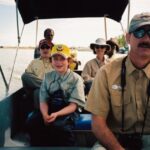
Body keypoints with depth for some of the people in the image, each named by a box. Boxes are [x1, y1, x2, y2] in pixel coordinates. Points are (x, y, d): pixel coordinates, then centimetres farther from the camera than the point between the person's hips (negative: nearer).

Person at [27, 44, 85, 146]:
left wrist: (56, 114, -22)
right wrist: (45, 115, -16)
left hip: (68, 112, -3)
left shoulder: (76, 79, -1)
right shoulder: (48, 77, 11)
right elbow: (43, 100, 5)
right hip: (50, 111, 3)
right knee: (34, 125, -25)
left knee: (59, 127, -34)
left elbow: (73, 105, -6)